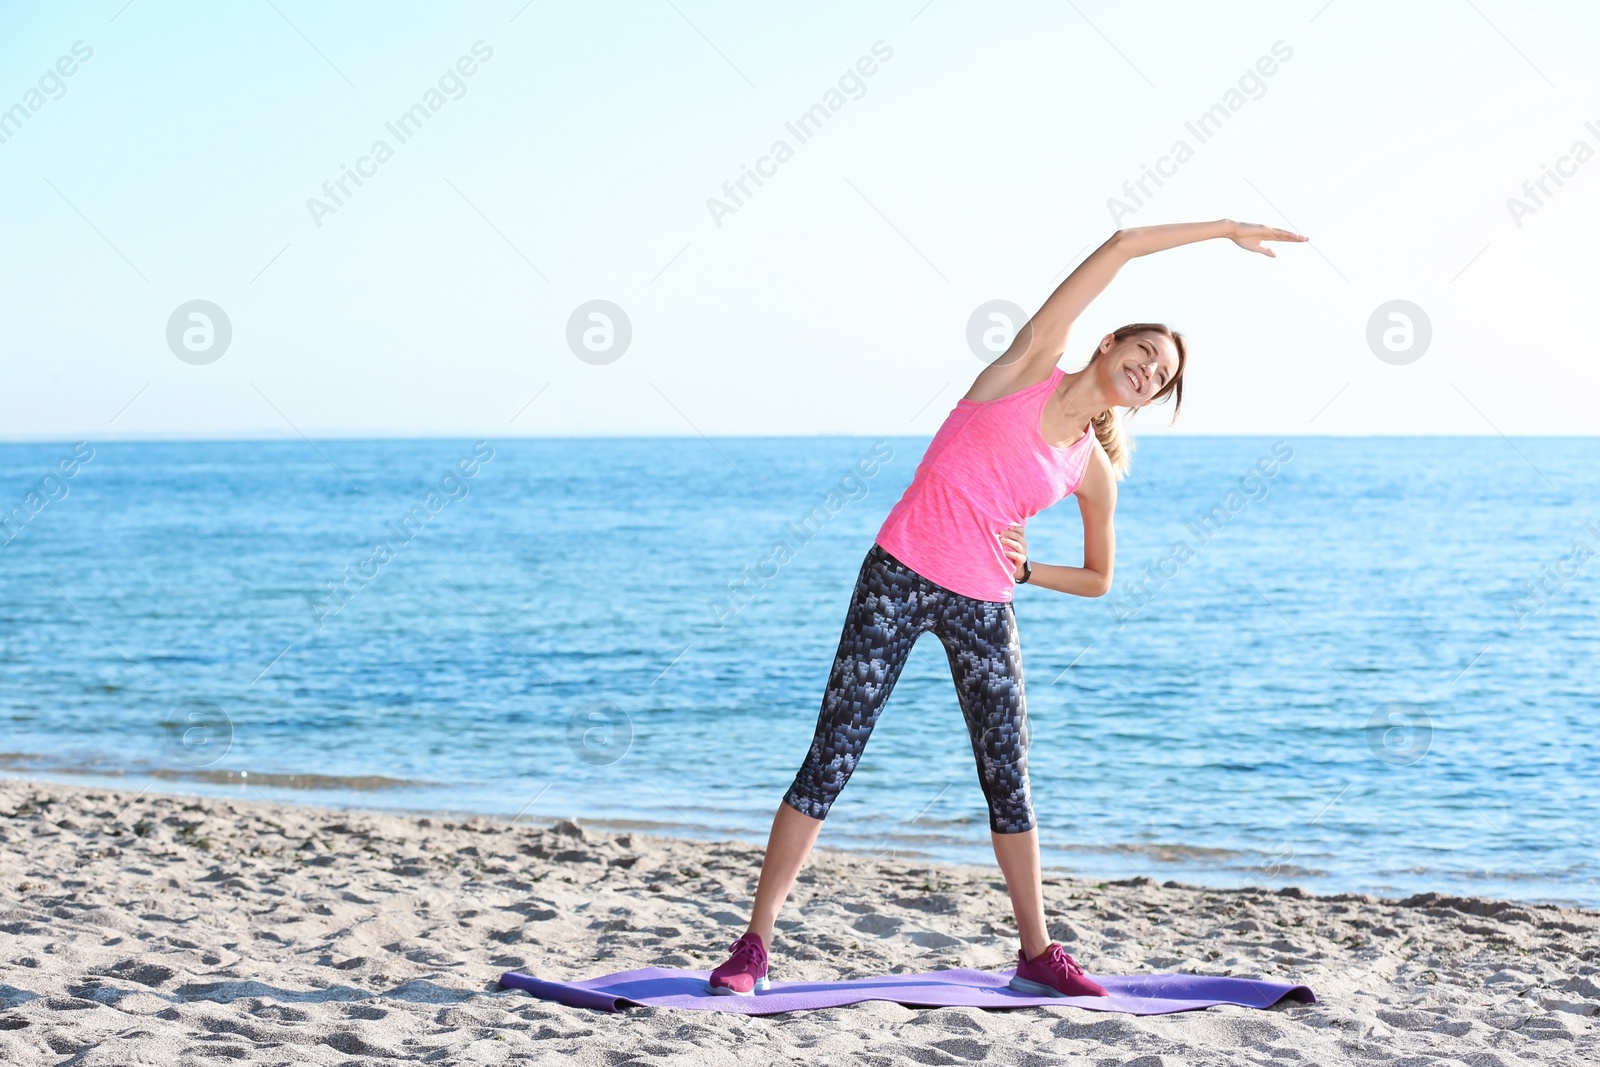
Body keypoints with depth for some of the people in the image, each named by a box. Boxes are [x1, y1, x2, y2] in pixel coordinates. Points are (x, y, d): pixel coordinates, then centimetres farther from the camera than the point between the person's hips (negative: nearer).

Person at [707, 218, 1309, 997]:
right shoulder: (1032, 363, 0)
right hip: (898, 578, -4)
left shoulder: (1094, 472, 9)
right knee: (831, 759, -5)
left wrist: (1025, 570, 2)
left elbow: (1098, 578, 20)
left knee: (1008, 778, 6)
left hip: (981, 608, 4)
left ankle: (1037, 954, 19)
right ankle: (754, 943, -2)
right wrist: (1224, 228, 3)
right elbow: (1119, 247, -3)